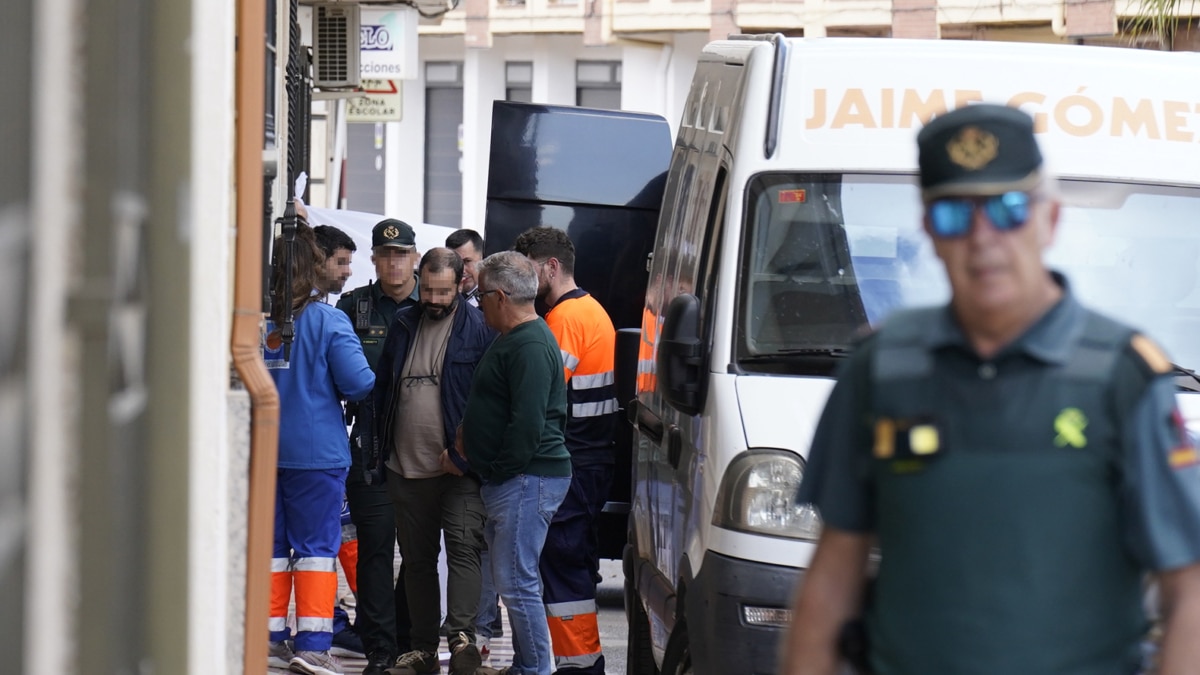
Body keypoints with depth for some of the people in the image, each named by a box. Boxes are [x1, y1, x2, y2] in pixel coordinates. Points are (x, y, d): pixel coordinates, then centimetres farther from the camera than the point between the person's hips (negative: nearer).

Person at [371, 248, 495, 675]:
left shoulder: (479, 329, -5)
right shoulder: (403, 324, 12)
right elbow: (382, 387, 18)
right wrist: (383, 444, 11)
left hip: (459, 468, -6)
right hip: (407, 466, 6)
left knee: (463, 547, -17)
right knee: (417, 558, 10)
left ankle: (462, 636, -26)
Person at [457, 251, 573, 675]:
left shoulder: (530, 346, -17)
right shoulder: (513, 339, 19)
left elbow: (528, 425, -23)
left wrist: (498, 470, -15)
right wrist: (467, 437, 14)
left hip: (526, 480, -11)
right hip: (507, 480, 11)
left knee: (516, 581, -10)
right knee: (512, 578, 15)